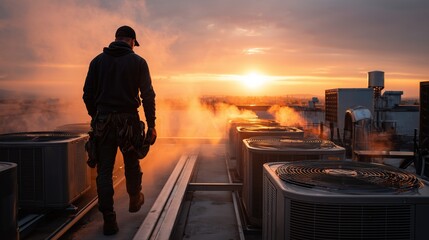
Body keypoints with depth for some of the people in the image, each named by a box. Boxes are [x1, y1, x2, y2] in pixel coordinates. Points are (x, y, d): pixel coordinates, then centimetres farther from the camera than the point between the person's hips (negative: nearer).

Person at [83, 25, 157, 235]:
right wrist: (151, 125, -3)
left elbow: (87, 94, 6)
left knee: (104, 171, 5)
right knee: (132, 165, 20)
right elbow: (148, 96, -6)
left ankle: (109, 221, 4)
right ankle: (135, 200, 41)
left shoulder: (98, 61, 6)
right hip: (128, 121, -1)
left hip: (102, 122, 1)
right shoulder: (138, 62, -1)